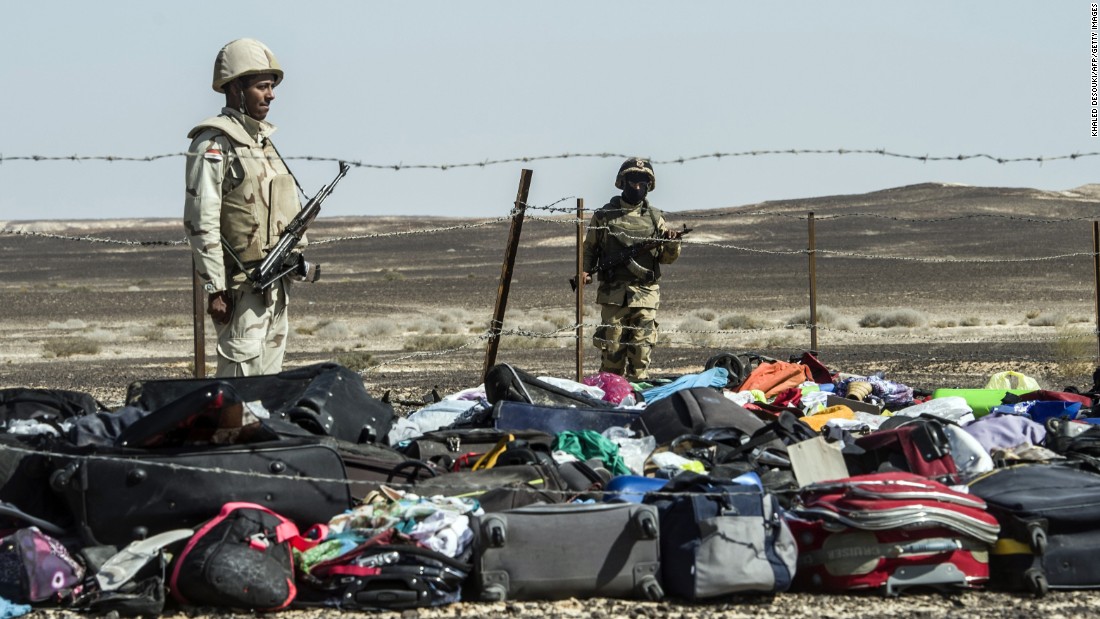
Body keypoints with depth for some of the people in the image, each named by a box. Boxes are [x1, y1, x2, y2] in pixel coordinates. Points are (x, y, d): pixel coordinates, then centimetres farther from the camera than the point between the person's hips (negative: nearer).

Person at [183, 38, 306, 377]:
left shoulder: (264, 139, 16)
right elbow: (201, 222, -16)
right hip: (240, 284, -9)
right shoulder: (214, 145, -11)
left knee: (270, 371, 11)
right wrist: (215, 289, -19)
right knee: (242, 367, -11)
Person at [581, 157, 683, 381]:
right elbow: (589, 248, 14)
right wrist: (585, 270, -4)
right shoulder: (604, 215, 7)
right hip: (613, 293, -1)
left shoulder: (654, 218, 11)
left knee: (641, 349, -3)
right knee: (612, 349, -2)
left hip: (645, 295, 1)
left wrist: (672, 244, -7)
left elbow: (666, 258, 14)